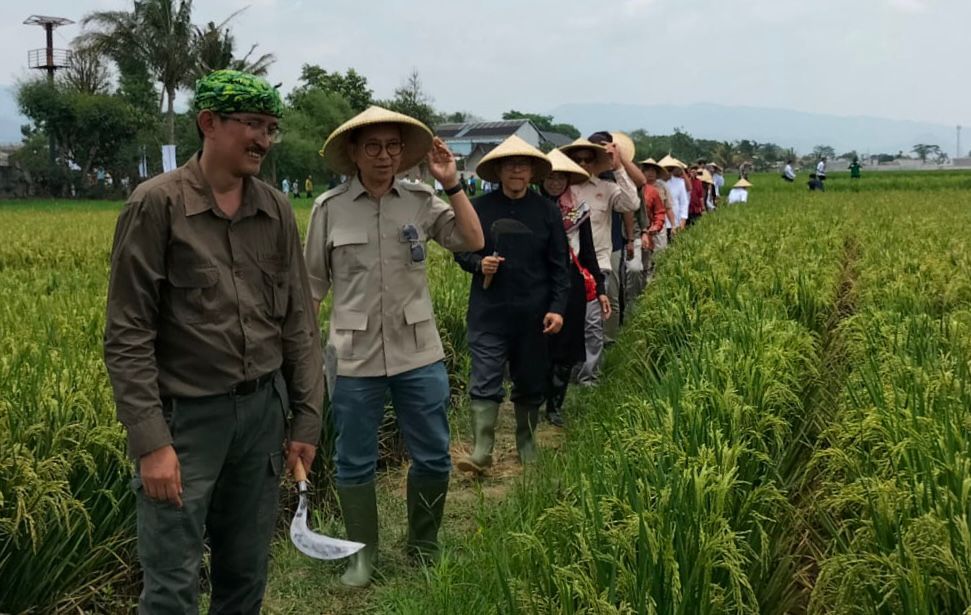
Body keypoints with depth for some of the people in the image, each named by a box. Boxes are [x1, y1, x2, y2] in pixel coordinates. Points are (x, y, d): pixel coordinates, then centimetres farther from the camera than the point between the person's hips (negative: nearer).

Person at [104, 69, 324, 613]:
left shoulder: (277, 211, 5)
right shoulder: (156, 205, -10)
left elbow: (300, 323, 9)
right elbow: (127, 336, -11)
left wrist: (307, 421, 5)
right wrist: (151, 442, -16)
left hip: (264, 409, 5)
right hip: (186, 415, -4)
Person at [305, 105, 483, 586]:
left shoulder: (421, 201, 0)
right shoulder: (328, 208, -2)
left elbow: (474, 242, -5)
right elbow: (312, 285, 4)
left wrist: (452, 185, -11)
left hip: (418, 353, 2)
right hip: (354, 357, -1)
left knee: (433, 458, 9)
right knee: (354, 462, 10)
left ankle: (424, 549, 30)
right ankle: (362, 553, 29)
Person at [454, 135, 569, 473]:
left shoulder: (547, 211, 3)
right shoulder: (479, 208, -1)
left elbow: (559, 265, 3)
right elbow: (460, 251, 8)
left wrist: (557, 308, -5)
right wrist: (478, 263, -13)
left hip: (534, 314, 2)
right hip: (489, 312, -1)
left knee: (531, 382, 12)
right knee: (484, 380, -7)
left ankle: (527, 444, 28)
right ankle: (481, 450, -2)